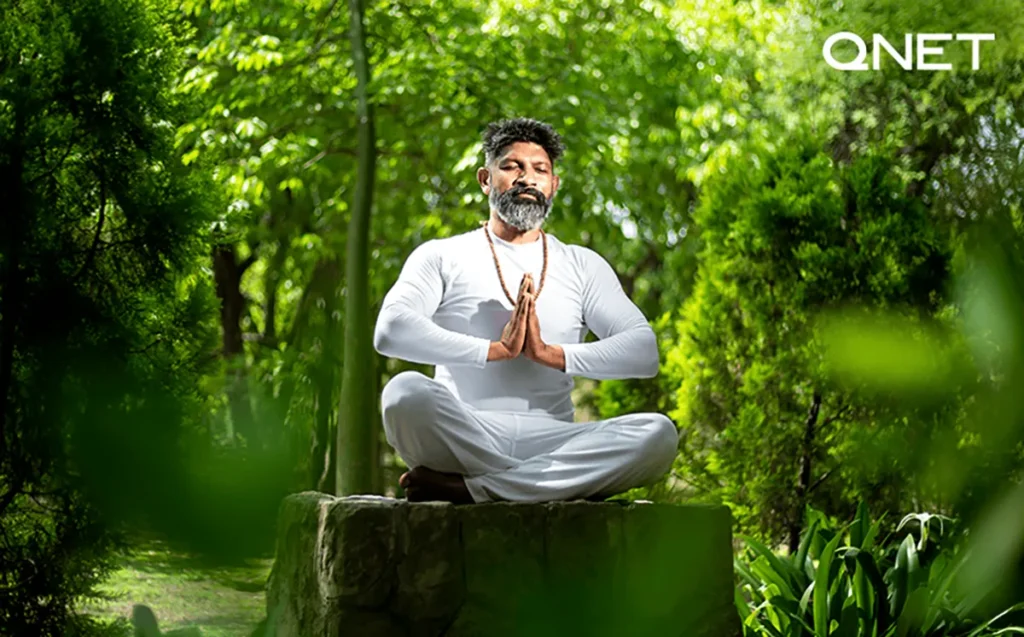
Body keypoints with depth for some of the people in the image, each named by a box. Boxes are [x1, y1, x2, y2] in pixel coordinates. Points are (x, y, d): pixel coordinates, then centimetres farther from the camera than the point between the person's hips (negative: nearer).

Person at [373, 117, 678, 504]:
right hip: (462, 439, -2)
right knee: (406, 393, -35)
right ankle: (547, 486, -24)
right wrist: (495, 349, -13)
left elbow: (644, 351, 4)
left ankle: (469, 488, -28)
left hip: (550, 439, 3)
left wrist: (551, 354, -10)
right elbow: (390, 331, -7)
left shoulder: (582, 265, 18)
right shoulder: (440, 257, 12)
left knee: (658, 434, -27)